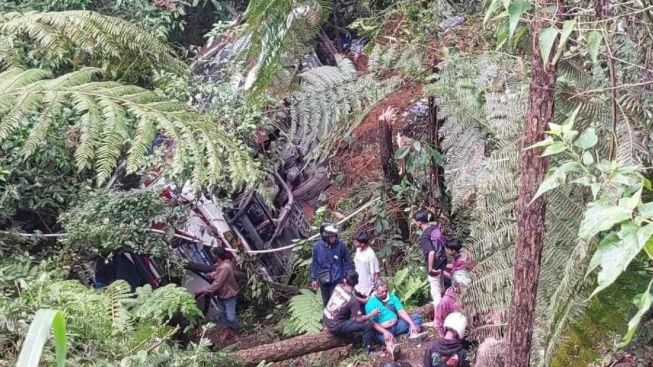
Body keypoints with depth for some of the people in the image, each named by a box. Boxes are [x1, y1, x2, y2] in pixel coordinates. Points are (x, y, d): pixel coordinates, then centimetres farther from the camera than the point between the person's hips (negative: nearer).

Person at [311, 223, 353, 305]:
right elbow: (314, 264, -1)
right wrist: (313, 279, 2)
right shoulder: (317, 246, -13)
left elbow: (347, 262, -4)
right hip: (323, 280, 2)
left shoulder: (341, 245, -16)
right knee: (326, 301, 20)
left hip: (336, 280, -2)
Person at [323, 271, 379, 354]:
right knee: (368, 324, -11)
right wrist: (372, 314, -4)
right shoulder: (353, 300, -23)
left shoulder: (338, 287, -5)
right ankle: (367, 349, 5)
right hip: (335, 327, -8)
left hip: (326, 320, 8)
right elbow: (359, 319, -18)